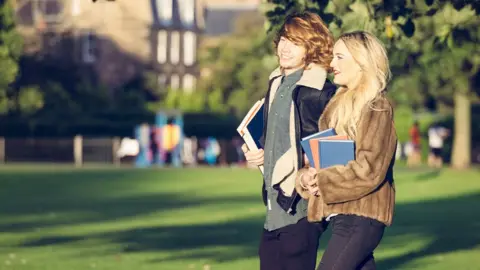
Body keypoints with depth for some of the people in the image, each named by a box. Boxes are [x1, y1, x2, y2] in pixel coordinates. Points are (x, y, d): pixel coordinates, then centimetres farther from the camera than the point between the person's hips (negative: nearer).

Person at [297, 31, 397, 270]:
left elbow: (369, 169, -18)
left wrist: (322, 181, -13)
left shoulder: (377, 108, -9)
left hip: (359, 217, -9)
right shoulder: (340, 104, 17)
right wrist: (306, 176, -3)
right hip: (341, 214, 9)